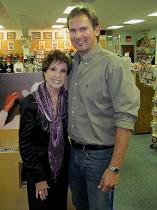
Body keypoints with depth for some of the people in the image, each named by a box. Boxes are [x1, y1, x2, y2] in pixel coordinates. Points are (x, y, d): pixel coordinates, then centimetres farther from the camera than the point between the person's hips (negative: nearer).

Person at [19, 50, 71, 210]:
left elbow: (70, 131, 6)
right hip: (39, 169, -4)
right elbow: (25, 144, -13)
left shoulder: (68, 99, -3)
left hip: (62, 167, 4)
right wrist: (38, 177, -12)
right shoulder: (30, 103, -15)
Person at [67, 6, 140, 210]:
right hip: (74, 151, 7)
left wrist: (114, 168, -23)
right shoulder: (73, 64, 4)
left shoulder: (113, 65, -17)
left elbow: (125, 119, -22)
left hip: (100, 155, -6)